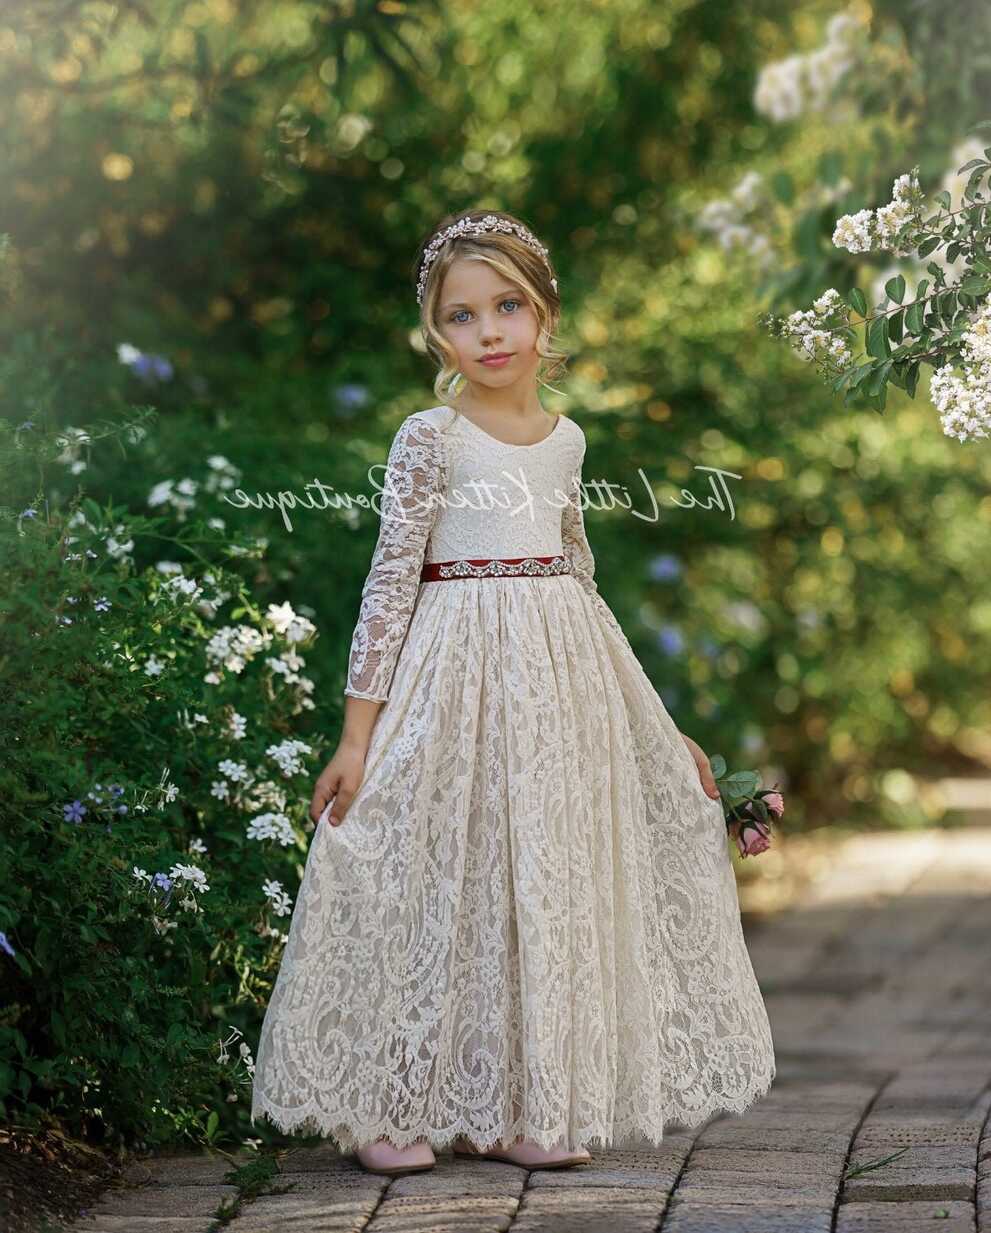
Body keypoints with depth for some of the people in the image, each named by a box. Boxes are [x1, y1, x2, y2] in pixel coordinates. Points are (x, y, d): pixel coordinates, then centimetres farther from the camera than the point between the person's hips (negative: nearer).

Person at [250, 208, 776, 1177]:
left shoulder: (564, 439, 10)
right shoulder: (430, 438, -6)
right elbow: (391, 580, -9)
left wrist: (646, 717, 22)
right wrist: (358, 732, -14)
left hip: (561, 671, 6)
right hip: (459, 670, -5)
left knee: (548, 883, 6)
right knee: (442, 881, -3)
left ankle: (510, 1107, 16)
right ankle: (389, 1106, 8)